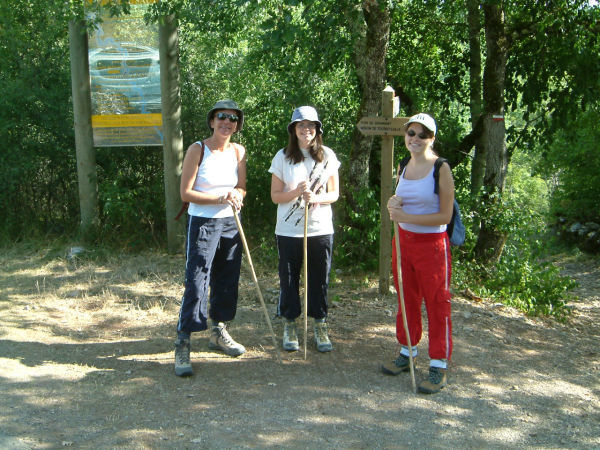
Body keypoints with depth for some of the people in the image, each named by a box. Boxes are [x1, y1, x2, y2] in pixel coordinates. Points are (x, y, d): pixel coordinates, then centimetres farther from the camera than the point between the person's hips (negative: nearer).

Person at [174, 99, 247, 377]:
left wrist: (236, 194, -12)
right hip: (203, 223, -5)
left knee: (227, 281, 13)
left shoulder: (239, 151, 6)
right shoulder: (198, 150, -9)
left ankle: (218, 333, 31)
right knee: (196, 284, -8)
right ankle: (182, 345, -2)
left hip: (231, 224, 6)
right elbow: (185, 193, -11)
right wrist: (220, 199, -20)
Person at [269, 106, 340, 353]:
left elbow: (334, 193, 5)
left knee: (319, 279, 8)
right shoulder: (283, 157, -1)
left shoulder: (327, 156, 3)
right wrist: (297, 192, -19)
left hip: (321, 229, 1)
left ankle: (320, 327, 22)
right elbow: (275, 196, 0)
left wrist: (317, 198, -16)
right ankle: (289, 326, 22)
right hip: (289, 230, -1)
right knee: (289, 279, 7)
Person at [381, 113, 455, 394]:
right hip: (403, 241, 7)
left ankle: (439, 367, 12)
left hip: (432, 244, -6)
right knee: (406, 300, 16)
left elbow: (445, 216, -15)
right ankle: (407, 353, 32)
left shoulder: (441, 169, -13)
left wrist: (407, 217, -21)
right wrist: (394, 206, -3)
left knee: (437, 305, 1)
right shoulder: (403, 166, 7)